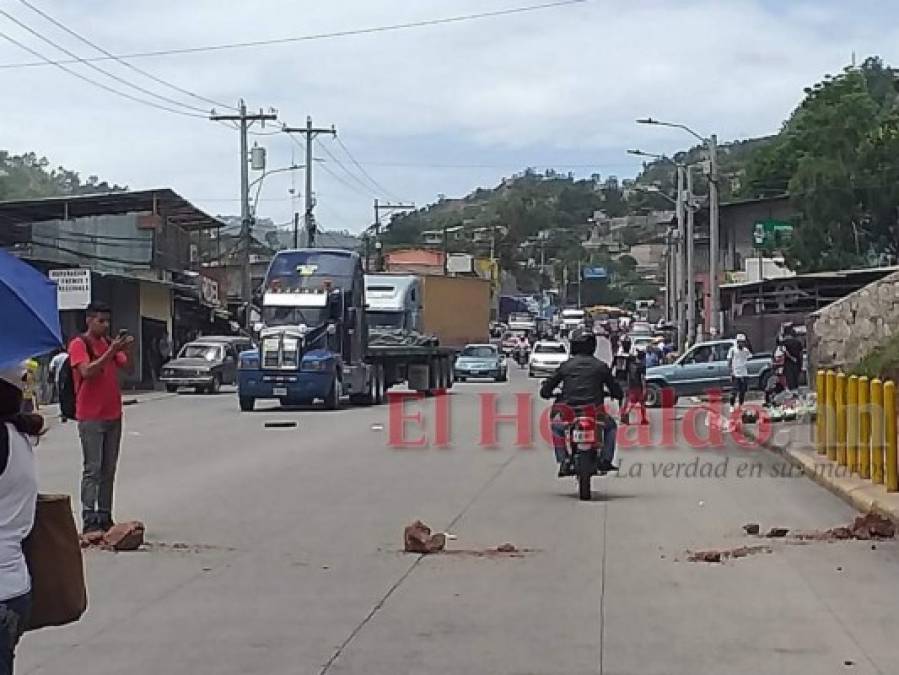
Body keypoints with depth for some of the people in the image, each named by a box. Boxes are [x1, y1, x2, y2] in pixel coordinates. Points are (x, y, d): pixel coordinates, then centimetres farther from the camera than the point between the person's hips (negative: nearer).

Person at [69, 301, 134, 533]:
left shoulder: (109, 342, 13)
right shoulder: (79, 344, -8)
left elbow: (126, 366, 9)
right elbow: (87, 371, -21)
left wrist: (126, 350, -9)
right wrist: (112, 350, -25)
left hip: (113, 415, 7)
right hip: (91, 417, -7)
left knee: (109, 469, 9)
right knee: (93, 469, -8)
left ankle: (105, 516, 15)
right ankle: (89, 520, -8)